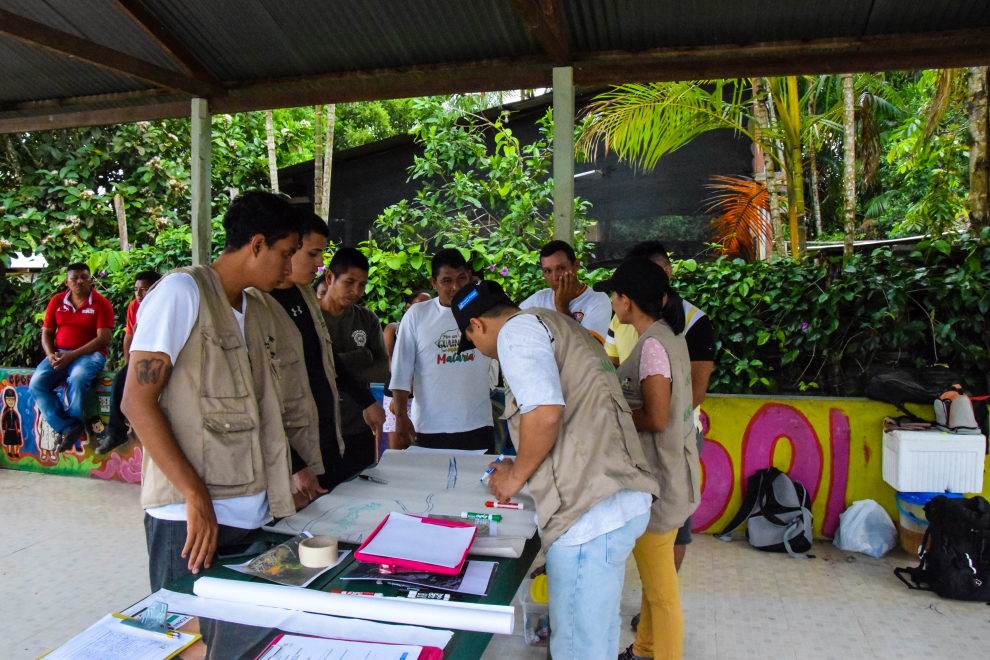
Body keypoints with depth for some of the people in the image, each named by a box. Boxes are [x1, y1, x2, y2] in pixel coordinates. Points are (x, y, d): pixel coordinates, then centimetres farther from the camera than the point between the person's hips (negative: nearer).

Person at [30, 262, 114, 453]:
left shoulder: (101, 303, -3)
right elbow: (47, 333, 13)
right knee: (37, 383, -22)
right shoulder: (57, 301, 10)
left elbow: (103, 339, -10)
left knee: (77, 378, -36)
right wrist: (51, 355, -8)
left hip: (90, 353, -4)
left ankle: (74, 424, -13)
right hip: (60, 354, 5)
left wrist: (73, 355, -18)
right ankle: (67, 428, -18)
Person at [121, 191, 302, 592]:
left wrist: (287, 475, 16)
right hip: (190, 514, -7)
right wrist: (195, 494, -19)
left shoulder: (259, 311, 16)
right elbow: (137, 402, -15)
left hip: (254, 512, 7)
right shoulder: (182, 292, -10)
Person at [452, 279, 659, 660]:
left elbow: (545, 413, -21)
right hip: (619, 500, 10)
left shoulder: (516, 330, -6)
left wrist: (516, 475, -5)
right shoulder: (554, 325, 24)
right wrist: (525, 469, 29)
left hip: (592, 511, -10)